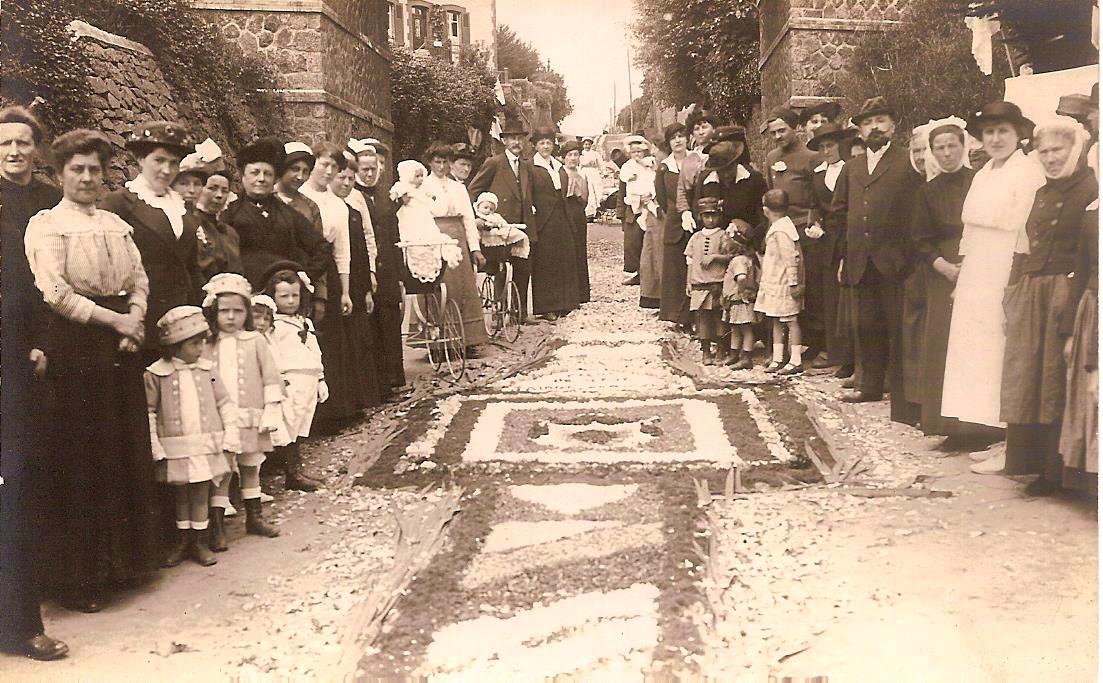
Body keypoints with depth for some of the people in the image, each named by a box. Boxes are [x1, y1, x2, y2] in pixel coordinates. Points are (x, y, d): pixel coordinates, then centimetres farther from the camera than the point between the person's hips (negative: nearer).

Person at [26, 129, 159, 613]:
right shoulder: (46, 224, -3)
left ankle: (123, 558, 23)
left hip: (121, 345, 6)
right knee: (77, 461, -1)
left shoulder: (117, 225, 16)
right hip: (75, 344, -6)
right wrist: (114, 319, -12)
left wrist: (135, 321, -7)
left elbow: (139, 280, 11)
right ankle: (77, 576, 10)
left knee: (126, 454, 10)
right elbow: (54, 293, -14)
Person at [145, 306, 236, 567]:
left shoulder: (206, 369, 3)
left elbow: (225, 403, 7)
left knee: (201, 494, 8)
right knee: (180, 494, 11)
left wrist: (231, 435, 0)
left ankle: (200, 541, 18)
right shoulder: (156, 374, -5)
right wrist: (154, 447, -8)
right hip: (175, 450, -2)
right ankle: (183, 539, 25)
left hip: (207, 446, 2)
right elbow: (148, 412, -3)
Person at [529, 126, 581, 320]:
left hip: (561, 221, 7)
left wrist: (568, 221, 12)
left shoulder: (559, 167, 16)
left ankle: (562, 303, 19)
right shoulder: (530, 167, -6)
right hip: (542, 222, -7)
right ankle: (546, 306, 4)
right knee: (544, 263, -2)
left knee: (564, 260, 9)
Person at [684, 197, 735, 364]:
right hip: (699, 284, 3)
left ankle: (720, 352, 11)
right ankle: (706, 352, 14)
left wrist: (715, 257, -16)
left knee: (719, 317, 1)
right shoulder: (696, 237, 10)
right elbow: (690, 261, 12)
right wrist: (688, 282, 8)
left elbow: (731, 257, -3)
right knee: (702, 318, 5)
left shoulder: (723, 237, 0)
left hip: (718, 284, -3)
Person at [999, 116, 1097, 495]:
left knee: (1059, 385, -1)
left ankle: (1060, 470, 9)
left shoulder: (1091, 189, -7)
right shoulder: (1042, 193, 17)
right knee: (1029, 381, 9)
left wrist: (1077, 290, -22)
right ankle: (1039, 464, 20)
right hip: (1031, 297, 7)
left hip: (1067, 296, -7)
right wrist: (1014, 292, 11)